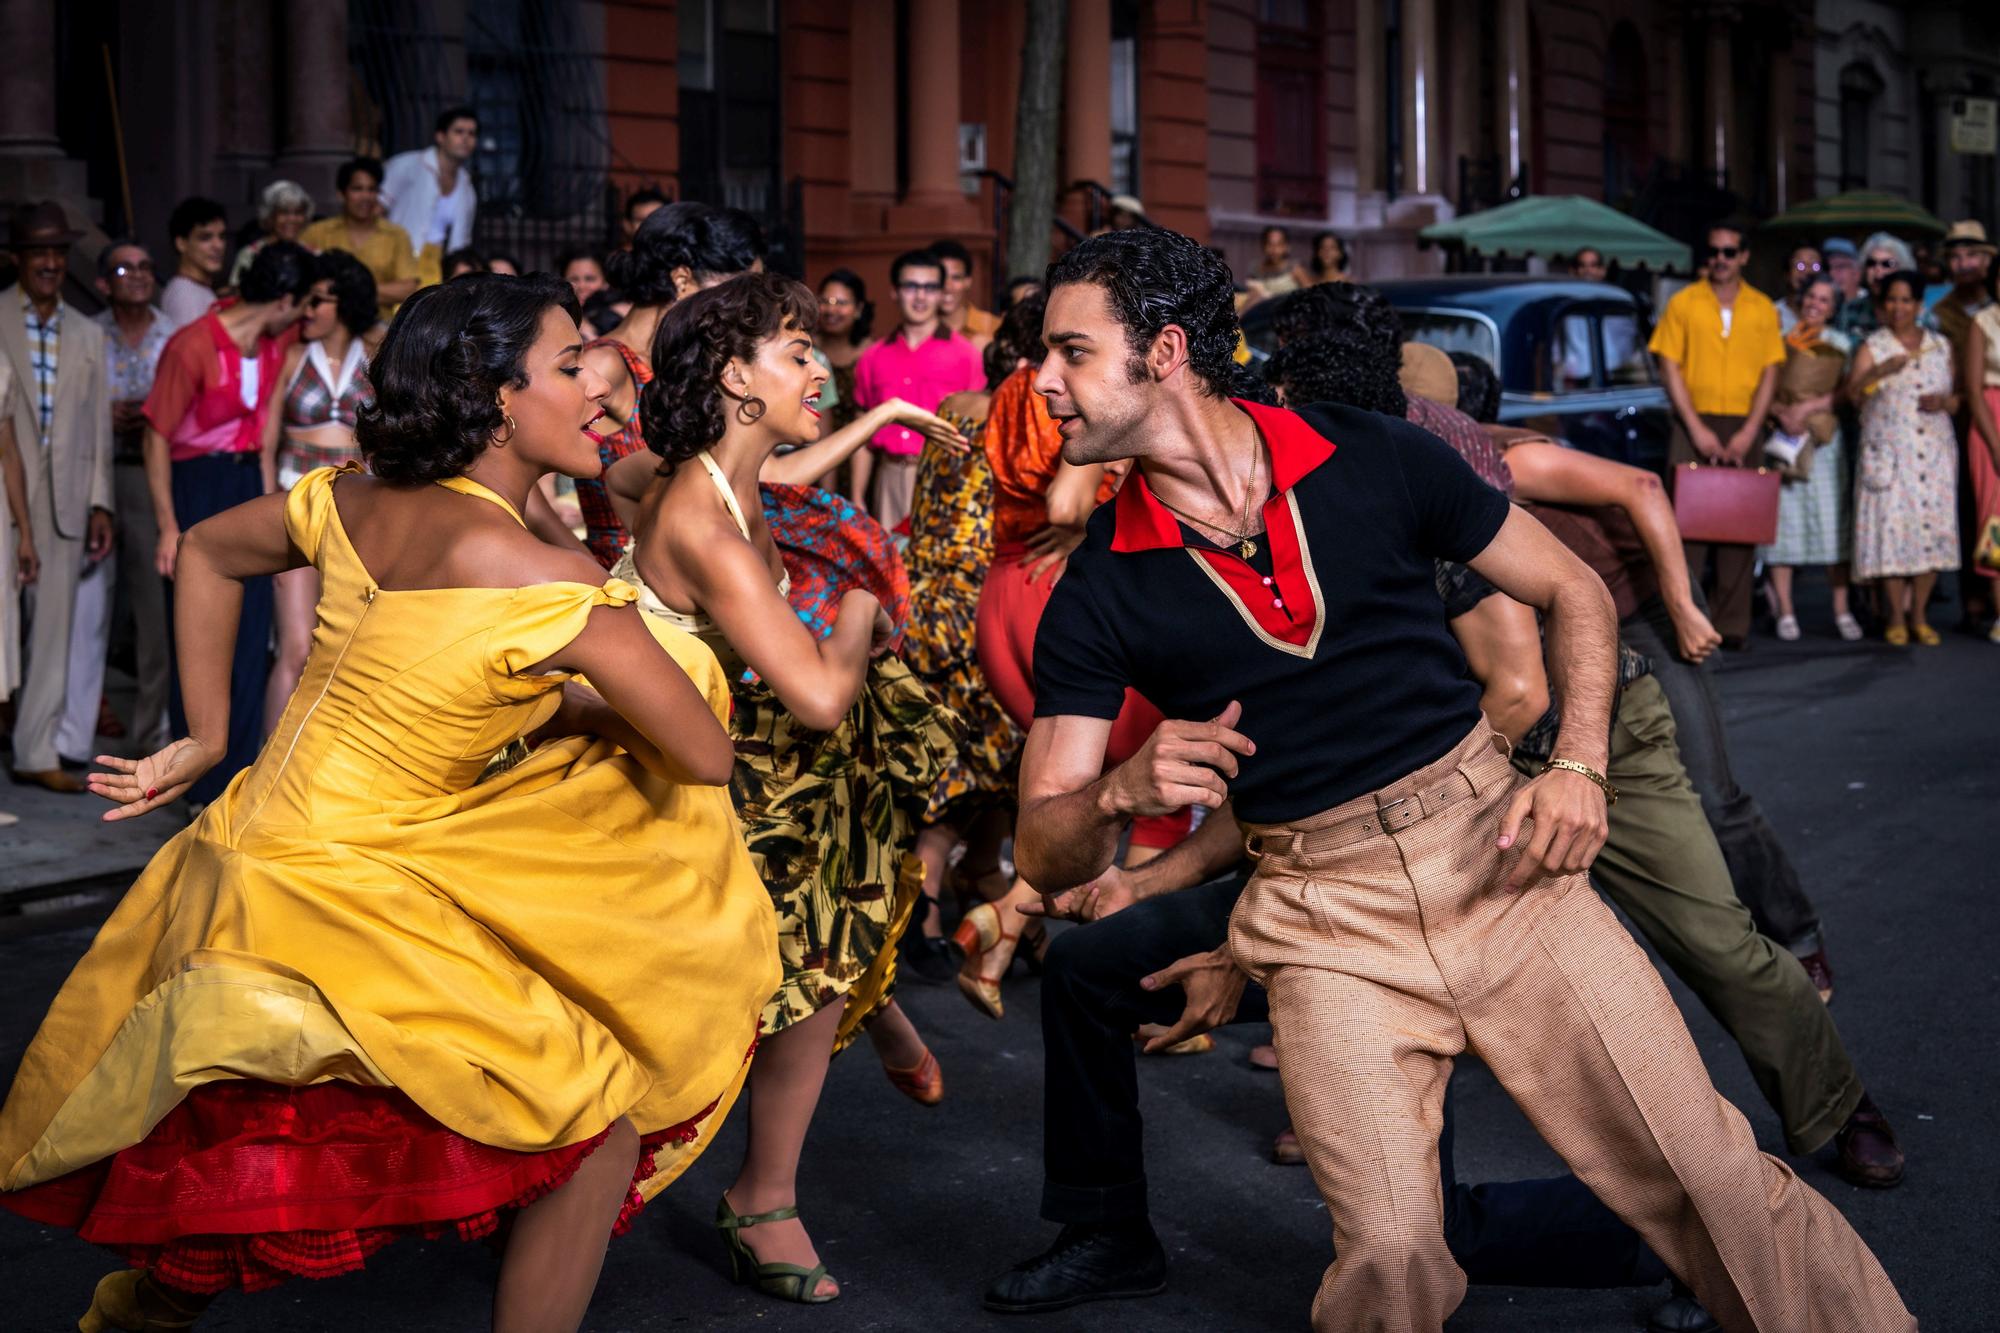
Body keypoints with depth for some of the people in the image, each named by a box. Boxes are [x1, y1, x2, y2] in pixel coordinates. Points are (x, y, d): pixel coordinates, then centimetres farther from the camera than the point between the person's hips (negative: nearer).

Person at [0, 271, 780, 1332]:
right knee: (605, 1117, 0)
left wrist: (207, 738, 26)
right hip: (336, 895, -8)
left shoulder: (357, 499, 3)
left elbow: (205, 554, 22)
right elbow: (705, 756, -9)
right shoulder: (543, 579, -18)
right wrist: (568, 708, 7)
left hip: (246, 848, 8)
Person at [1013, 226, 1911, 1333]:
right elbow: (1044, 851, -2)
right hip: (1325, 923, 0)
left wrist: (1579, 766, -6)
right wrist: (1121, 791, -24)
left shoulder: (1375, 462, -2)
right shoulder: (1097, 596, -2)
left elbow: (1573, 592, 9)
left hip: (1496, 855, 0)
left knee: (1712, 1180, -3)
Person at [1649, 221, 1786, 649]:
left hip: (1744, 429, 1)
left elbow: (1770, 373, 6)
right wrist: (1697, 429, -8)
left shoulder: (1763, 309, 8)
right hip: (1694, 424, -1)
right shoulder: (1683, 303, 5)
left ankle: (1732, 624, 2)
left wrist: (1748, 433, -6)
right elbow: (1670, 368, 1)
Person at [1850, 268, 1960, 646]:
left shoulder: (1940, 347, 15)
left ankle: (1918, 616, 8)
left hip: (1934, 453, 3)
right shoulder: (1873, 346, 5)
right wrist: (1881, 370, -27)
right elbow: (1853, 391, -10)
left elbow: (1959, 397, 18)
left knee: (1932, 530, -2)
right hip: (1888, 453, -3)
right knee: (1892, 529, -8)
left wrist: (1945, 402, -4)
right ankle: (1896, 618, 1)